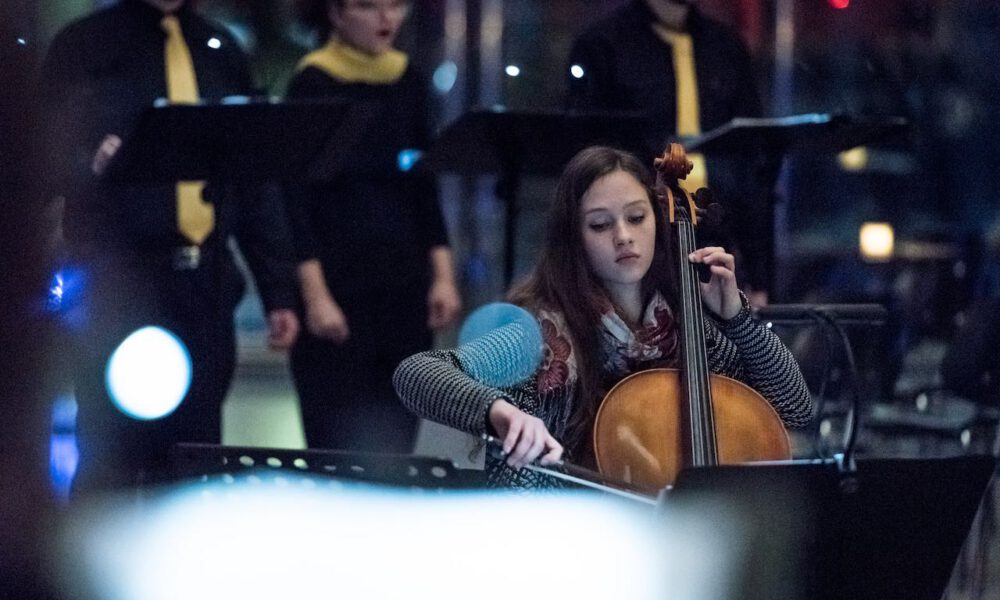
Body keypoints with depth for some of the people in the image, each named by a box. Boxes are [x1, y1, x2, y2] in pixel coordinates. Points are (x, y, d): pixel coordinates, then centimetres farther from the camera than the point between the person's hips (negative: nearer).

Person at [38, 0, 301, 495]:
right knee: (111, 459, -9)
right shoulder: (84, 46, 2)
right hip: (115, 285, -4)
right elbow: (50, 161, -1)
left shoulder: (221, 52, 15)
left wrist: (279, 291, 11)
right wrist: (94, 164, -24)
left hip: (205, 284, 4)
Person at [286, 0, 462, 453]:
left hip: (403, 281, 5)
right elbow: (296, 197, -9)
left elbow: (425, 189, 14)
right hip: (337, 281, -5)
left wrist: (443, 275, 5)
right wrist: (315, 295, -15)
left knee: (396, 439, 4)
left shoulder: (407, 82, 9)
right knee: (340, 444, -6)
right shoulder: (313, 85, -6)